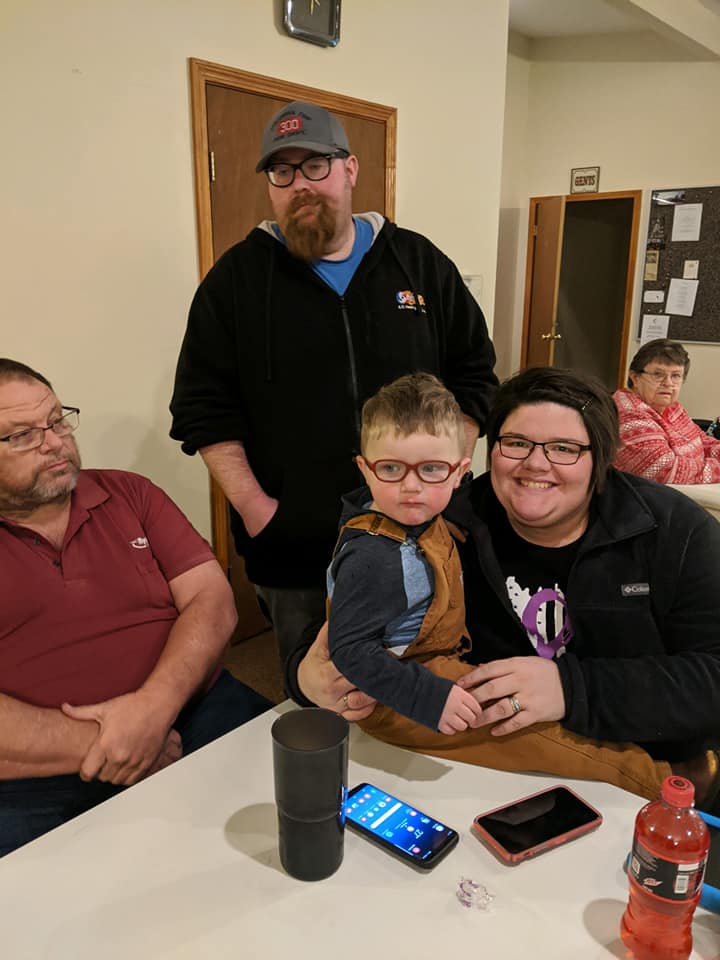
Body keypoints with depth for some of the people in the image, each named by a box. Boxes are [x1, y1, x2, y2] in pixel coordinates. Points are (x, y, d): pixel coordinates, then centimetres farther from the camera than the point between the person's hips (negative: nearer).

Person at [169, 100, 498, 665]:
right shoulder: (237, 278, 0)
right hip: (290, 545, 0)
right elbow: (204, 406, -2)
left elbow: (474, 373, 7)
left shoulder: (421, 263, 4)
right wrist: (252, 503, -9)